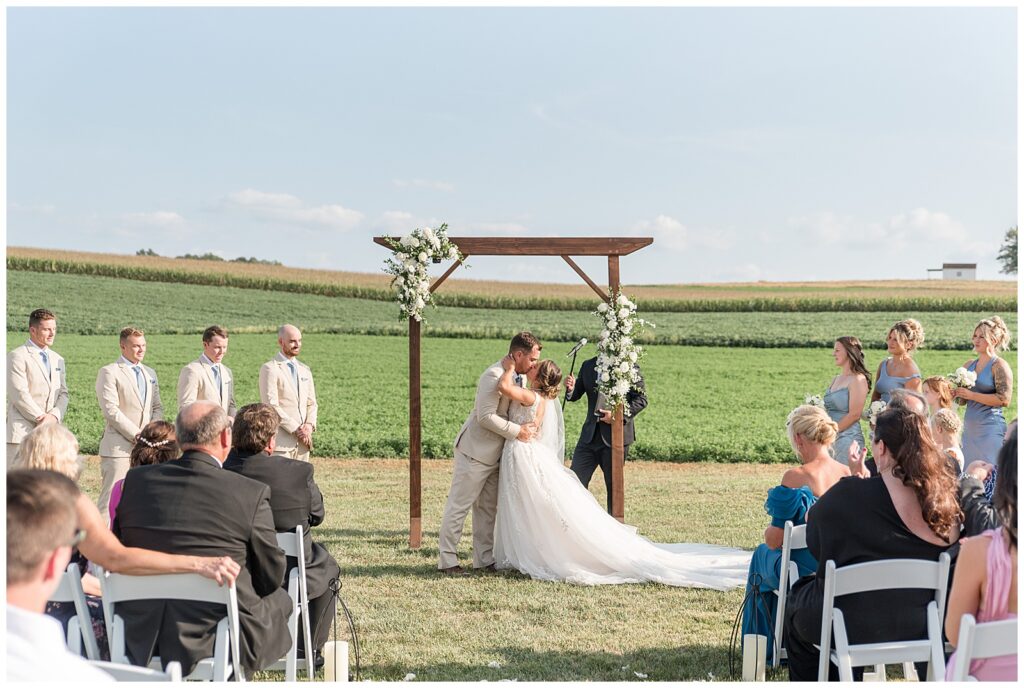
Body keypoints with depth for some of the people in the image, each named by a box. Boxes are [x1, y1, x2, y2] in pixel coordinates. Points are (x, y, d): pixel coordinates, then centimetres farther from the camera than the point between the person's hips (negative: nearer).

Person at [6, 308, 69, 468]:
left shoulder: (57, 359, 18)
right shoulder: (17, 357, -5)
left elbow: (63, 394, 12)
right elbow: (20, 395, -12)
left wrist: (54, 416, -7)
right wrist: (42, 419, -13)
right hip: (22, 432, -6)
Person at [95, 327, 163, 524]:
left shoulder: (150, 373, 18)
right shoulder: (109, 372, -4)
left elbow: (157, 407, 19)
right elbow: (110, 411, -12)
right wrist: (137, 435, -14)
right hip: (119, 448, -6)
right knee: (111, 499, -8)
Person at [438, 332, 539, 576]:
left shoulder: (514, 376, 10)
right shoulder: (494, 375, -20)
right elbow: (485, 416, -25)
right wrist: (518, 430, -20)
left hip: (493, 454, 10)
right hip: (475, 452, -10)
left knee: (488, 508, 14)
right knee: (458, 506, -2)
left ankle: (485, 558, 21)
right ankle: (447, 560, 3)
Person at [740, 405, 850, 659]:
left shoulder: (794, 477, -20)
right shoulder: (848, 474, -6)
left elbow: (775, 540, -16)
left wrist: (768, 532, 6)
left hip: (805, 572, -5)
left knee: (762, 553, 29)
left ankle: (764, 645, 41)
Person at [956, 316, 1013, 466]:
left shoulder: (999, 366, -6)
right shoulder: (969, 365, 13)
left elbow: (1005, 399, -16)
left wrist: (971, 395, -16)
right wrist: (956, 393, 0)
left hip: (991, 429, -7)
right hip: (969, 429, 7)